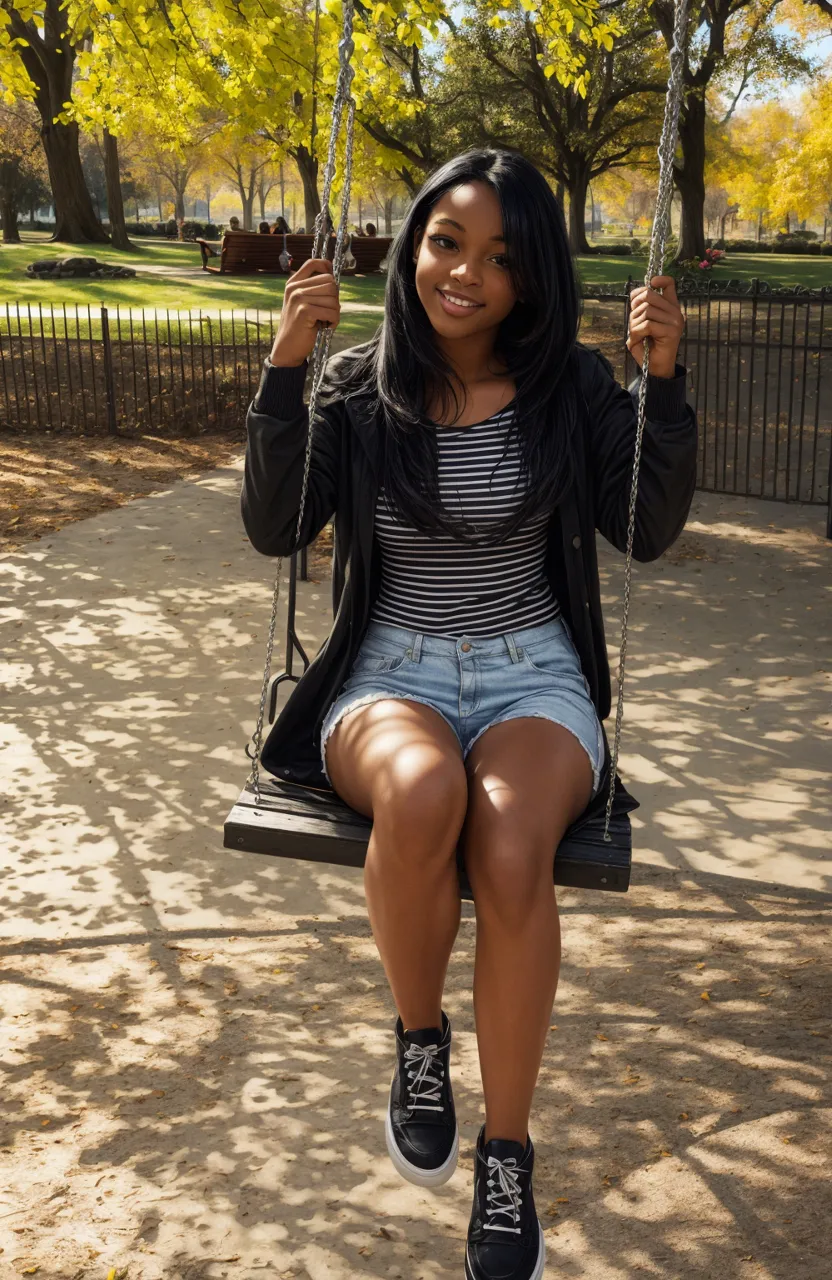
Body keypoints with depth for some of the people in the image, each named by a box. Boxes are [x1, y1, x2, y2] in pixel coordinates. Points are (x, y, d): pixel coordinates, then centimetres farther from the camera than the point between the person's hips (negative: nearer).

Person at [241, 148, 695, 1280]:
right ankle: (418, 1042, -7)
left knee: (509, 848, -33)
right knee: (422, 790, -38)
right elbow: (275, 530, -6)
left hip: (532, 673, 0)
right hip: (393, 671, 0)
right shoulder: (361, 387, 2)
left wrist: (664, 380, -11)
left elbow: (649, 531, -1)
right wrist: (286, 367, -15)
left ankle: (507, 1159, -12)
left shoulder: (571, 385, 2)